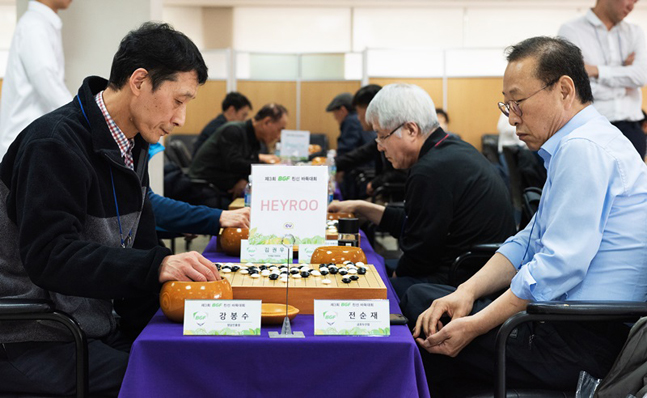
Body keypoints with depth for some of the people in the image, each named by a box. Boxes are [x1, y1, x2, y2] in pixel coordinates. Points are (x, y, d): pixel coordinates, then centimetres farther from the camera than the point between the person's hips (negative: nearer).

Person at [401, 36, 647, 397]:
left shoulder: (584, 148, -19)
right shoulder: (572, 144, 16)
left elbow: (558, 267, -25)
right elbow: (529, 243, 14)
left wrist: (473, 327, -20)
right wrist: (466, 292, 0)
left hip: (581, 339, -11)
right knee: (420, 298, 12)